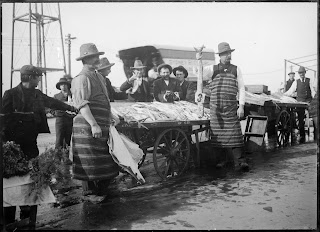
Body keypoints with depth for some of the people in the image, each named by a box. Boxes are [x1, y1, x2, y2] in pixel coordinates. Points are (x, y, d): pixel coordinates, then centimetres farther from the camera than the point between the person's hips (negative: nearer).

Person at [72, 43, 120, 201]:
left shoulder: (99, 77, 18)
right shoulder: (81, 79, -12)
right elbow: (82, 104, -21)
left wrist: (110, 116, 23)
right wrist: (93, 124, -27)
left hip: (103, 126, 9)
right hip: (87, 128, -9)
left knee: (106, 160, 13)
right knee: (89, 160, 1)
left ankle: (101, 191, 29)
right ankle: (89, 192, 17)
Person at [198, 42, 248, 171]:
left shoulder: (236, 70, 11)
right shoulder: (213, 69, 10)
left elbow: (241, 89, 10)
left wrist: (241, 106, 1)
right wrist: (198, 60, -14)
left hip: (231, 108, 0)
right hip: (215, 107, 1)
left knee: (234, 134, -8)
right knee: (217, 135, 3)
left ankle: (239, 162, -7)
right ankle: (222, 159, 17)